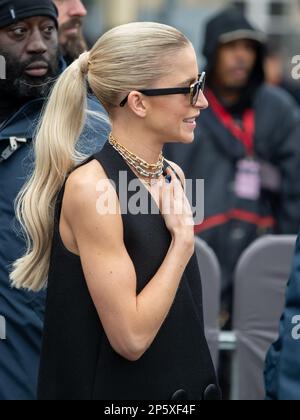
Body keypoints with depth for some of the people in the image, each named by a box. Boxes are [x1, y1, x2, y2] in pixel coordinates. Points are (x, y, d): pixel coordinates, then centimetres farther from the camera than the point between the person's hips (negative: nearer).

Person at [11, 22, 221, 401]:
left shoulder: (173, 176, 4)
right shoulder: (91, 186, -19)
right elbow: (131, 337, -22)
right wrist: (183, 240, -16)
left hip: (183, 385, 7)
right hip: (119, 393, -7)